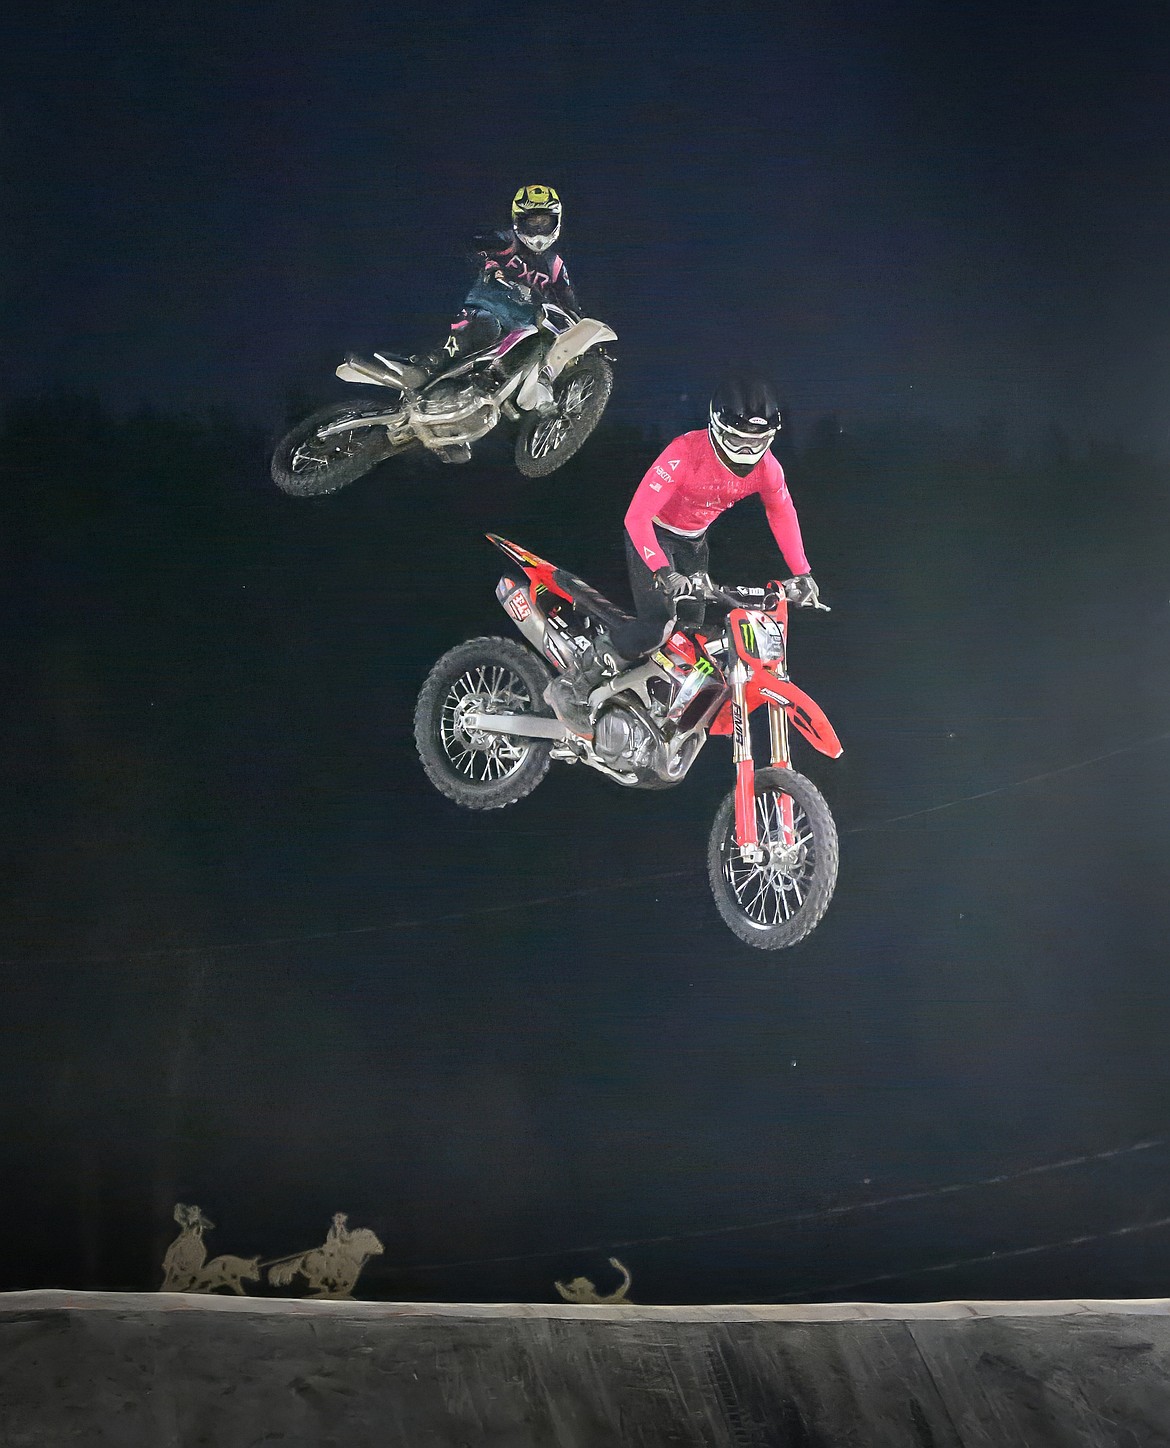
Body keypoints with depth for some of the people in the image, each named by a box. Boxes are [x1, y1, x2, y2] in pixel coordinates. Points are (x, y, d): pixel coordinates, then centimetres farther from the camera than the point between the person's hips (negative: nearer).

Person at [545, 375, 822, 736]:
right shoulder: (686, 453, -33)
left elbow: (783, 515, 5)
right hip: (652, 532, -7)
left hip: (694, 540, 7)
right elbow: (637, 514, -35)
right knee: (659, 622, -23)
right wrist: (663, 571, -46)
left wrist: (802, 573, 1)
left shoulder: (766, 467, -14)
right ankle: (570, 685, -18)